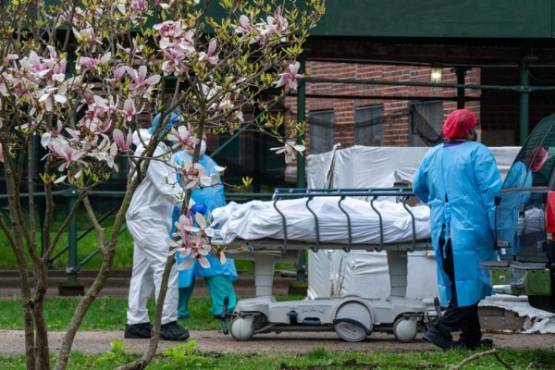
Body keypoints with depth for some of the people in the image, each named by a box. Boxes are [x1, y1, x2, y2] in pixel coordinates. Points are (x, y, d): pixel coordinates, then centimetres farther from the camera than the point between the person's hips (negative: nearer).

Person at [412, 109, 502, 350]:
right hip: (471, 229, -7)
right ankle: (441, 330, -16)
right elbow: (493, 193, -13)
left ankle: (471, 337, 17)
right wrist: (498, 230, -11)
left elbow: (418, 188, 26)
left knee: (456, 283, 13)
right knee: (469, 284, -5)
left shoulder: (432, 156, 13)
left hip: (441, 230, 7)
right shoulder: (477, 153, -7)